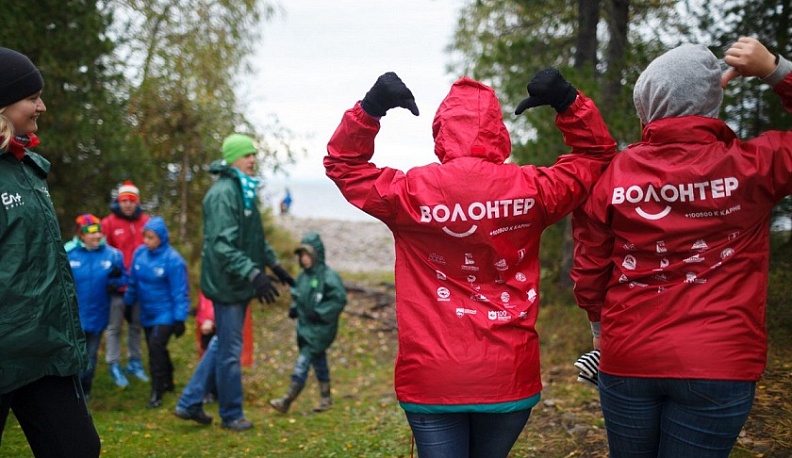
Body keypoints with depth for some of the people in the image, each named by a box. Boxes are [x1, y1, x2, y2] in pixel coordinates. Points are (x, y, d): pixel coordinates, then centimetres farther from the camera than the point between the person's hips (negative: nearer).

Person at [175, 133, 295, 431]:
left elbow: (255, 238, 25)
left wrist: (274, 265, 23)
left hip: (238, 283, 10)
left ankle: (190, 403, 27)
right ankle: (231, 416, 18)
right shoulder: (223, 193, -19)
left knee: (222, 344, 18)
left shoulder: (245, 191, 14)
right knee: (230, 350, 3)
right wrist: (254, 274, -34)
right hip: (227, 283, -10)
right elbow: (222, 244, -28)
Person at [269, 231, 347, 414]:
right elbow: (297, 295, 23)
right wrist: (294, 308, 4)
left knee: (303, 361, -10)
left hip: (320, 329, -8)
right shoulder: (302, 277, 8)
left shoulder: (328, 276, -15)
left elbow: (339, 299, -18)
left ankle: (287, 400, -9)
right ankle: (326, 398, 27)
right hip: (305, 327, 8)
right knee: (318, 361, 16)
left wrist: (320, 313, -21)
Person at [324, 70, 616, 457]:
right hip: (509, 378, 2)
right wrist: (568, 101, 5)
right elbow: (596, 153, 13)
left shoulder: (410, 192, -9)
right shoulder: (531, 190, -4)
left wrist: (369, 108, -2)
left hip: (431, 381, -2)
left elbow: (341, 162, 8)